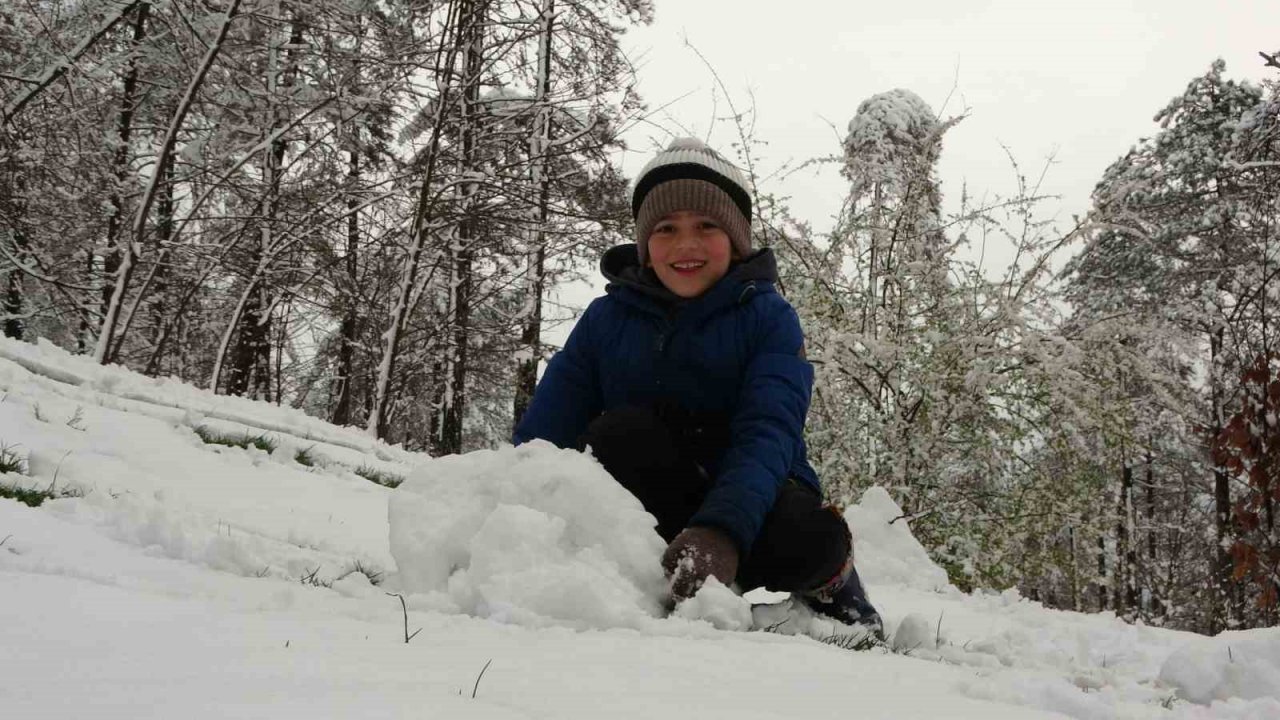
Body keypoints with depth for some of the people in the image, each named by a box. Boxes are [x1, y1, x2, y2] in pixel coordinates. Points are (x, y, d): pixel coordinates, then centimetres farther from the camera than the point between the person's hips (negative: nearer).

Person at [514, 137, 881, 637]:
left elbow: (767, 435, -22)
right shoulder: (606, 319, 1)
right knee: (623, 432, -29)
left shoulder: (769, 318, -5)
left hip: (751, 497, -1)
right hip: (641, 513, 1)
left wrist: (720, 532, -42)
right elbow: (541, 433, -7)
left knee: (806, 538, -35)